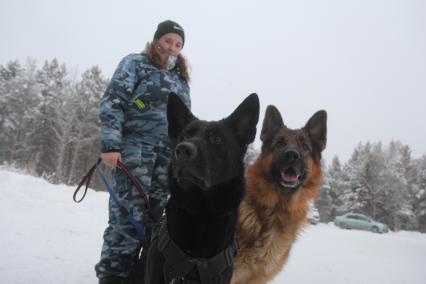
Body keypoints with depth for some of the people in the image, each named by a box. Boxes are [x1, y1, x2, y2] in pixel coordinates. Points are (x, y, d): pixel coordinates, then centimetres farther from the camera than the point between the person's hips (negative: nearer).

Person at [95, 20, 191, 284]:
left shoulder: (181, 77, 22)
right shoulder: (135, 63, 6)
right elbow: (112, 103, -5)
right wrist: (110, 145, -17)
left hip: (168, 155, 6)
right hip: (136, 148, -5)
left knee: (153, 219, 4)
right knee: (129, 218, -12)